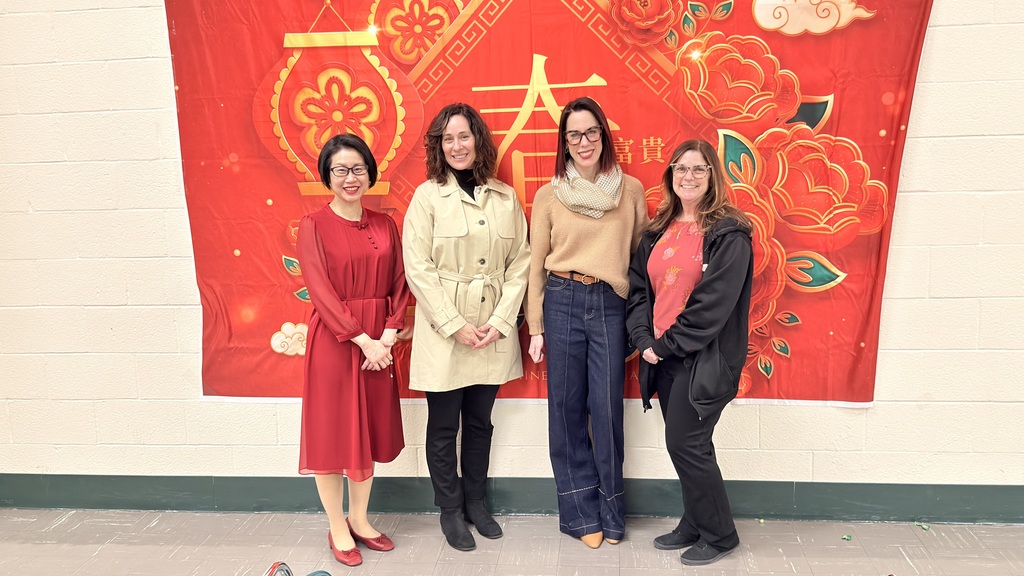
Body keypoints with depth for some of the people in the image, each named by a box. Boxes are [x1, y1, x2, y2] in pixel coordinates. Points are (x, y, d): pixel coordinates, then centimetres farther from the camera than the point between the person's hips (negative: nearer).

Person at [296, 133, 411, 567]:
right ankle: (338, 529, 21)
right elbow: (321, 292, -13)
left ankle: (360, 520, 30)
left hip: (379, 343, 5)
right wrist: (362, 340, -17)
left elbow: (399, 284, 5)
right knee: (331, 432, 5)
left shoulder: (384, 225, 7)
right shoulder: (313, 226, -6)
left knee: (369, 430, 13)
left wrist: (388, 336, -9)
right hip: (333, 340, -4)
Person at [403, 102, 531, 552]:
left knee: (480, 422, 16)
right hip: (442, 330, -3)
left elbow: (520, 262, 4)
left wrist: (500, 320, -7)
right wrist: (455, 325, -14)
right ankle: (451, 511, 27)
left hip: (493, 330, 3)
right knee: (444, 426, 9)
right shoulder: (427, 196, -5)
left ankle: (476, 502, 33)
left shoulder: (505, 197, 4)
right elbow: (418, 268, -9)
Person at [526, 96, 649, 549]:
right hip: (563, 303, 0)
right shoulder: (548, 195, 3)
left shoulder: (631, 190, 5)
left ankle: (610, 512, 21)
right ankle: (582, 512, 21)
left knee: (607, 409, 3)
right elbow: (536, 264, 5)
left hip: (610, 306, 0)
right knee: (567, 408, 5)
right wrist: (535, 327, 4)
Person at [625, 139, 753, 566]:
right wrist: (645, 339, -6)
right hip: (662, 355, 6)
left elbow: (714, 302, -17)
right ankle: (694, 525, 30)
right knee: (684, 444, 13)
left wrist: (669, 343, -15)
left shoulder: (728, 234, -9)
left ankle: (718, 534, 17)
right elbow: (639, 288, 8)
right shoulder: (659, 231, 11)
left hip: (702, 357, -6)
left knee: (685, 443, -3)